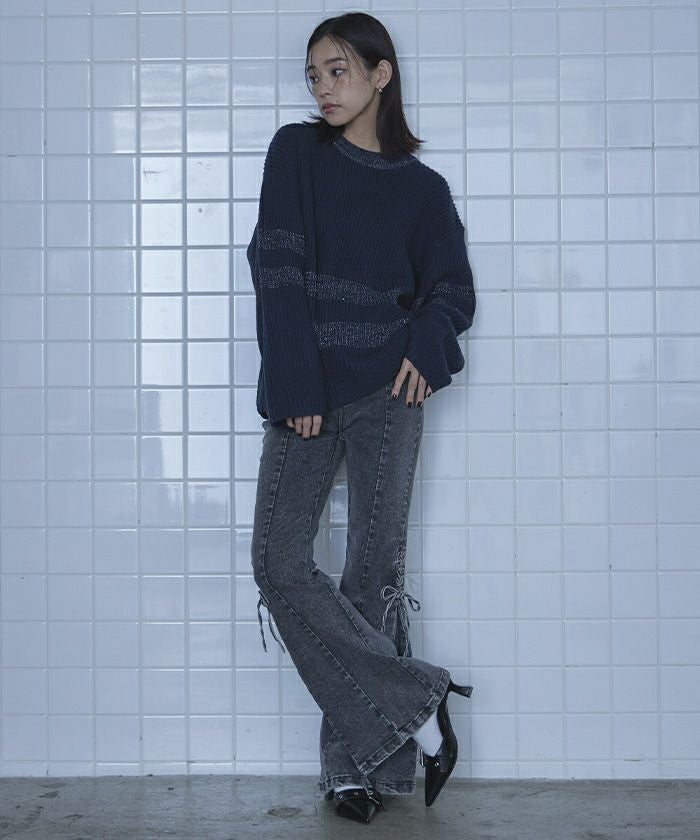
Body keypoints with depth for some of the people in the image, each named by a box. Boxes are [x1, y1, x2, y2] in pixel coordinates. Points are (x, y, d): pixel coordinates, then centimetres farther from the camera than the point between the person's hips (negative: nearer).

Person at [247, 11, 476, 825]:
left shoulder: (423, 187, 9)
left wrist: (428, 345, -15)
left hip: (387, 390, 0)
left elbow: (452, 288, 9)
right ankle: (414, 703, -2)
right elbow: (276, 269, -3)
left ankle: (360, 761, 5)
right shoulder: (295, 153, 7)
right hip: (304, 387, 1)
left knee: (375, 568, -2)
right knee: (279, 560, -10)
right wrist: (295, 386, -13)